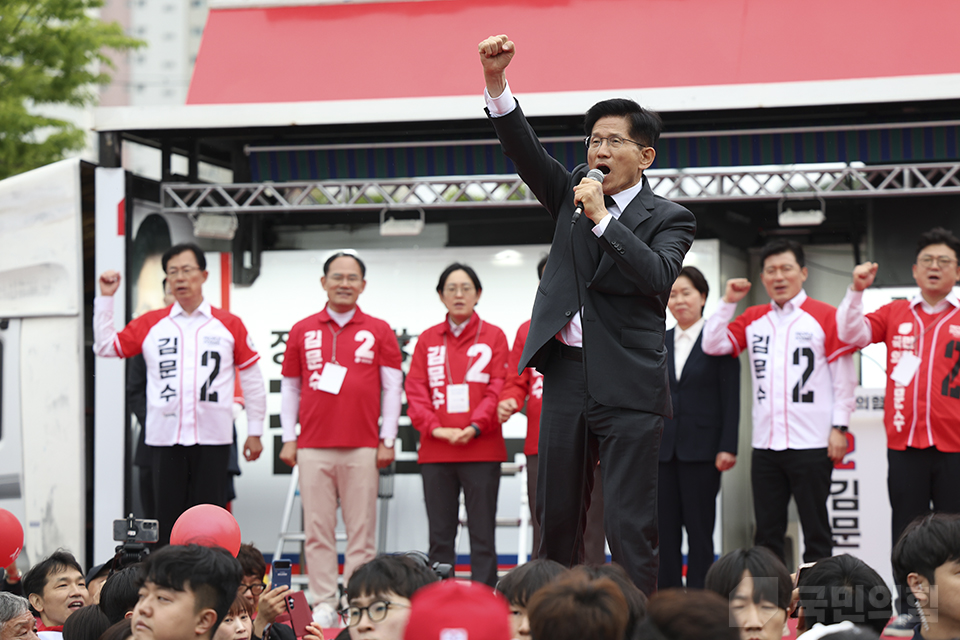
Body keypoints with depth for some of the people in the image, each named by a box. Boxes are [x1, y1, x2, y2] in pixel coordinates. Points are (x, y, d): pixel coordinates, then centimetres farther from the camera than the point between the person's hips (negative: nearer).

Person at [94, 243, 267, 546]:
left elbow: (252, 380, 10)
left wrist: (254, 432, 8)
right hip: (166, 438, 1)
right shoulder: (150, 324, 9)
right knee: (168, 518, 3)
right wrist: (105, 298, 7)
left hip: (213, 439, -1)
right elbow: (106, 346, 12)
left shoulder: (229, 325, 6)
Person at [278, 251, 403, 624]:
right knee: (318, 530, 0)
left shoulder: (378, 332, 7)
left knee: (361, 530, -1)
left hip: (363, 448, -1)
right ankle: (323, 605, 4)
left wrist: (387, 440, 0)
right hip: (313, 448, 1)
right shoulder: (302, 332, 11)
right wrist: (288, 438, 7)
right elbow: (289, 387, 14)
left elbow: (392, 387, 6)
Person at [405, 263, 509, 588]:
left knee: (482, 535, -2)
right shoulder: (428, 339, 12)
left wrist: (475, 426, -14)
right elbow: (415, 391, 6)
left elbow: (498, 388, 0)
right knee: (440, 535, 4)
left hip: (481, 449, -2)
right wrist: (434, 427, -10)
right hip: (435, 451, 2)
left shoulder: (493, 336, 7)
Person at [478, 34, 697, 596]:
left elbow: (659, 278, -17)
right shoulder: (572, 193, 13)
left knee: (631, 528, -7)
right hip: (567, 374, 5)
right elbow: (524, 149, 0)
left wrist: (603, 219, -18)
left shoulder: (668, 219, 0)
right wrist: (496, 82, -15)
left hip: (629, 383, -5)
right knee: (558, 520, 9)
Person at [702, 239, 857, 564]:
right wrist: (728, 302, 5)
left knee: (815, 531, 0)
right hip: (765, 445, 5)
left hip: (811, 444, -5)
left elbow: (844, 376, -3)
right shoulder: (753, 319, 14)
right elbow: (712, 345, 10)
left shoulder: (824, 316, -2)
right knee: (767, 533, 8)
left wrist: (839, 427, -8)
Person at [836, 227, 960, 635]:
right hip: (904, 443, 3)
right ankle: (909, 610, 15)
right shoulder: (896, 315, 10)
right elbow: (852, 334, 3)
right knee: (906, 530, 7)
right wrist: (857, 292, -9)